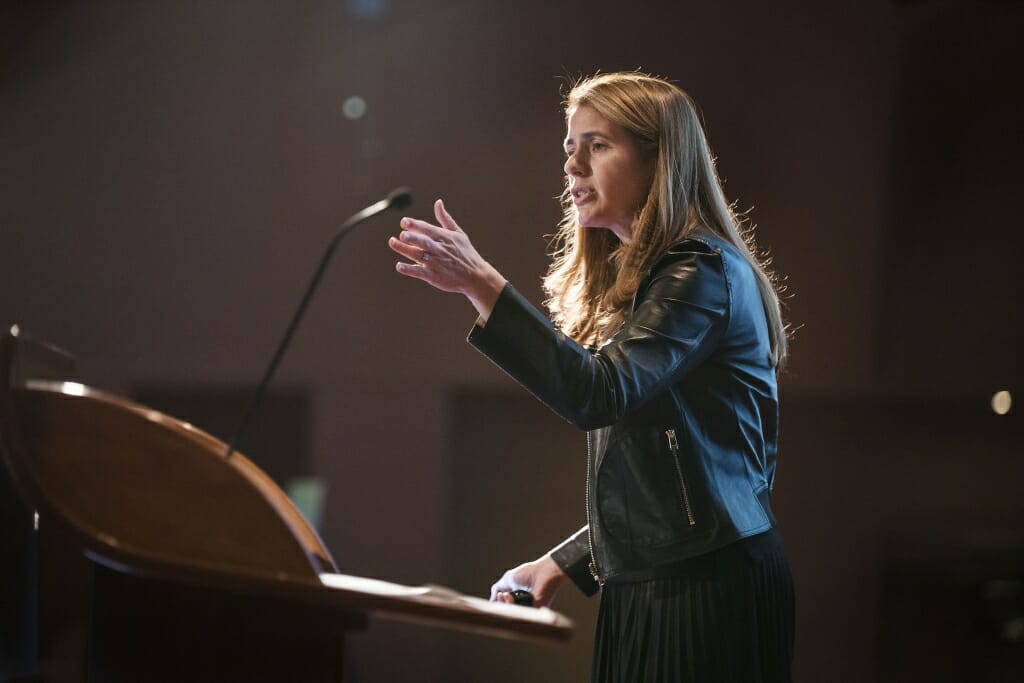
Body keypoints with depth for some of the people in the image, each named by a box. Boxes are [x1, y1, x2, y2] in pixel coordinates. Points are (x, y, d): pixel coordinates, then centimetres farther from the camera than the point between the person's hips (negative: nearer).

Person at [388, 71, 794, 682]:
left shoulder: (707, 273, -9)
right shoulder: (634, 280, 19)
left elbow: (601, 395, -24)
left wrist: (484, 288, -27)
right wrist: (566, 563, 12)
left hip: (708, 588, -9)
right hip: (642, 590, 9)